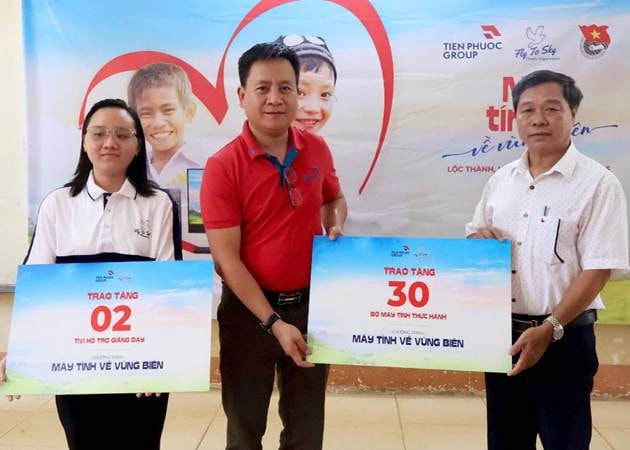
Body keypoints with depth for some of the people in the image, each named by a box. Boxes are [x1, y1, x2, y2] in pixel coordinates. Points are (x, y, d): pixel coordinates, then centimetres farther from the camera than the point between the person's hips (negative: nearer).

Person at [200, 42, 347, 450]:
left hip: (311, 303, 4)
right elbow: (227, 259, -17)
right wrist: (273, 322, -20)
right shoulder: (223, 166, -16)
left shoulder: (317, 150, -3)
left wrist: (336, 224, -6)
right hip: (249, 309, -3)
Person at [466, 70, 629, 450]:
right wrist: (479, 240, -7)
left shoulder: (598, 183, -10)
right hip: (501, 334, 5)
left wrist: (548, 330, -22)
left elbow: (597, 271, -15)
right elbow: (475, 237, 17)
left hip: (564, 340, -5)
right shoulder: (501, 180, 7)